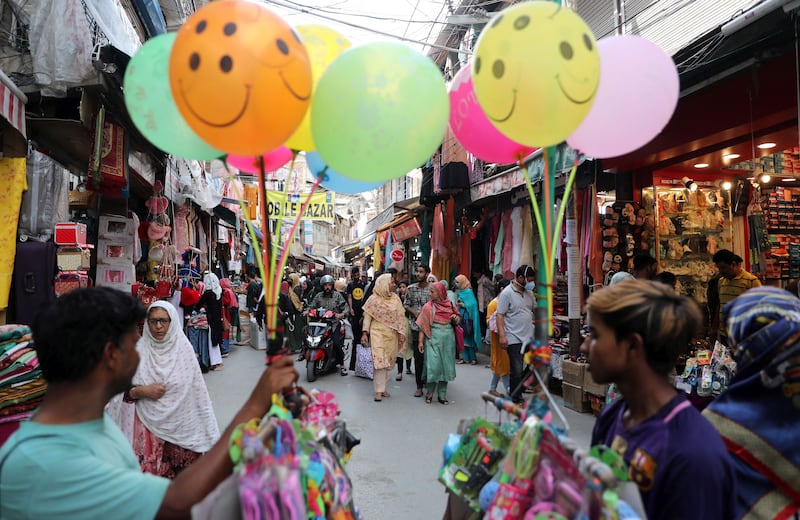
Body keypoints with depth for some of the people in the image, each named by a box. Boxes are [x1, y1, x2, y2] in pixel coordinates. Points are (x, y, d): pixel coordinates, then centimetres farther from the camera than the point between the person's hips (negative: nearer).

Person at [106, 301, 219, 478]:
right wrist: (142, 391, -16)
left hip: (180, 425, 0)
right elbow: (122, 391, 2)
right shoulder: (138, 349, -3)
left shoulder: (183, 348, -5)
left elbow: (197, 391, -2)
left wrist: (204, 430, -2)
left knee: (180, 477, 7)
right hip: (148, 423, 0)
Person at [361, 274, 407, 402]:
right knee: (380, 361, -10)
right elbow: (367, 316, -2)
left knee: (389, 362, 7)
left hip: (392, 334, 4)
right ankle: (379, 390, -4)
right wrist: (365, 333, -9)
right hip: (377, 333, -4)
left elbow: (400, 316, 5)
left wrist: (401, 332, -1)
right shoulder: (373, 299, -3)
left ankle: (382, 386, 19)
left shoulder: (395, 298, 6)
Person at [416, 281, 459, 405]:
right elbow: (423, 325, -3)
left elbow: (458, 320, 17)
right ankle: (429, 392, 13)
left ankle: (442, 394, 17)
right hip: (433, 337, -3)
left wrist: (456, 319, -6)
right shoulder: (428, 306, -1)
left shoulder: (450, 305, 5)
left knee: (446, 366, 6)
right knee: (433, 365, -7)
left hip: (448, 338, 3)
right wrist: (420, 341, -8)